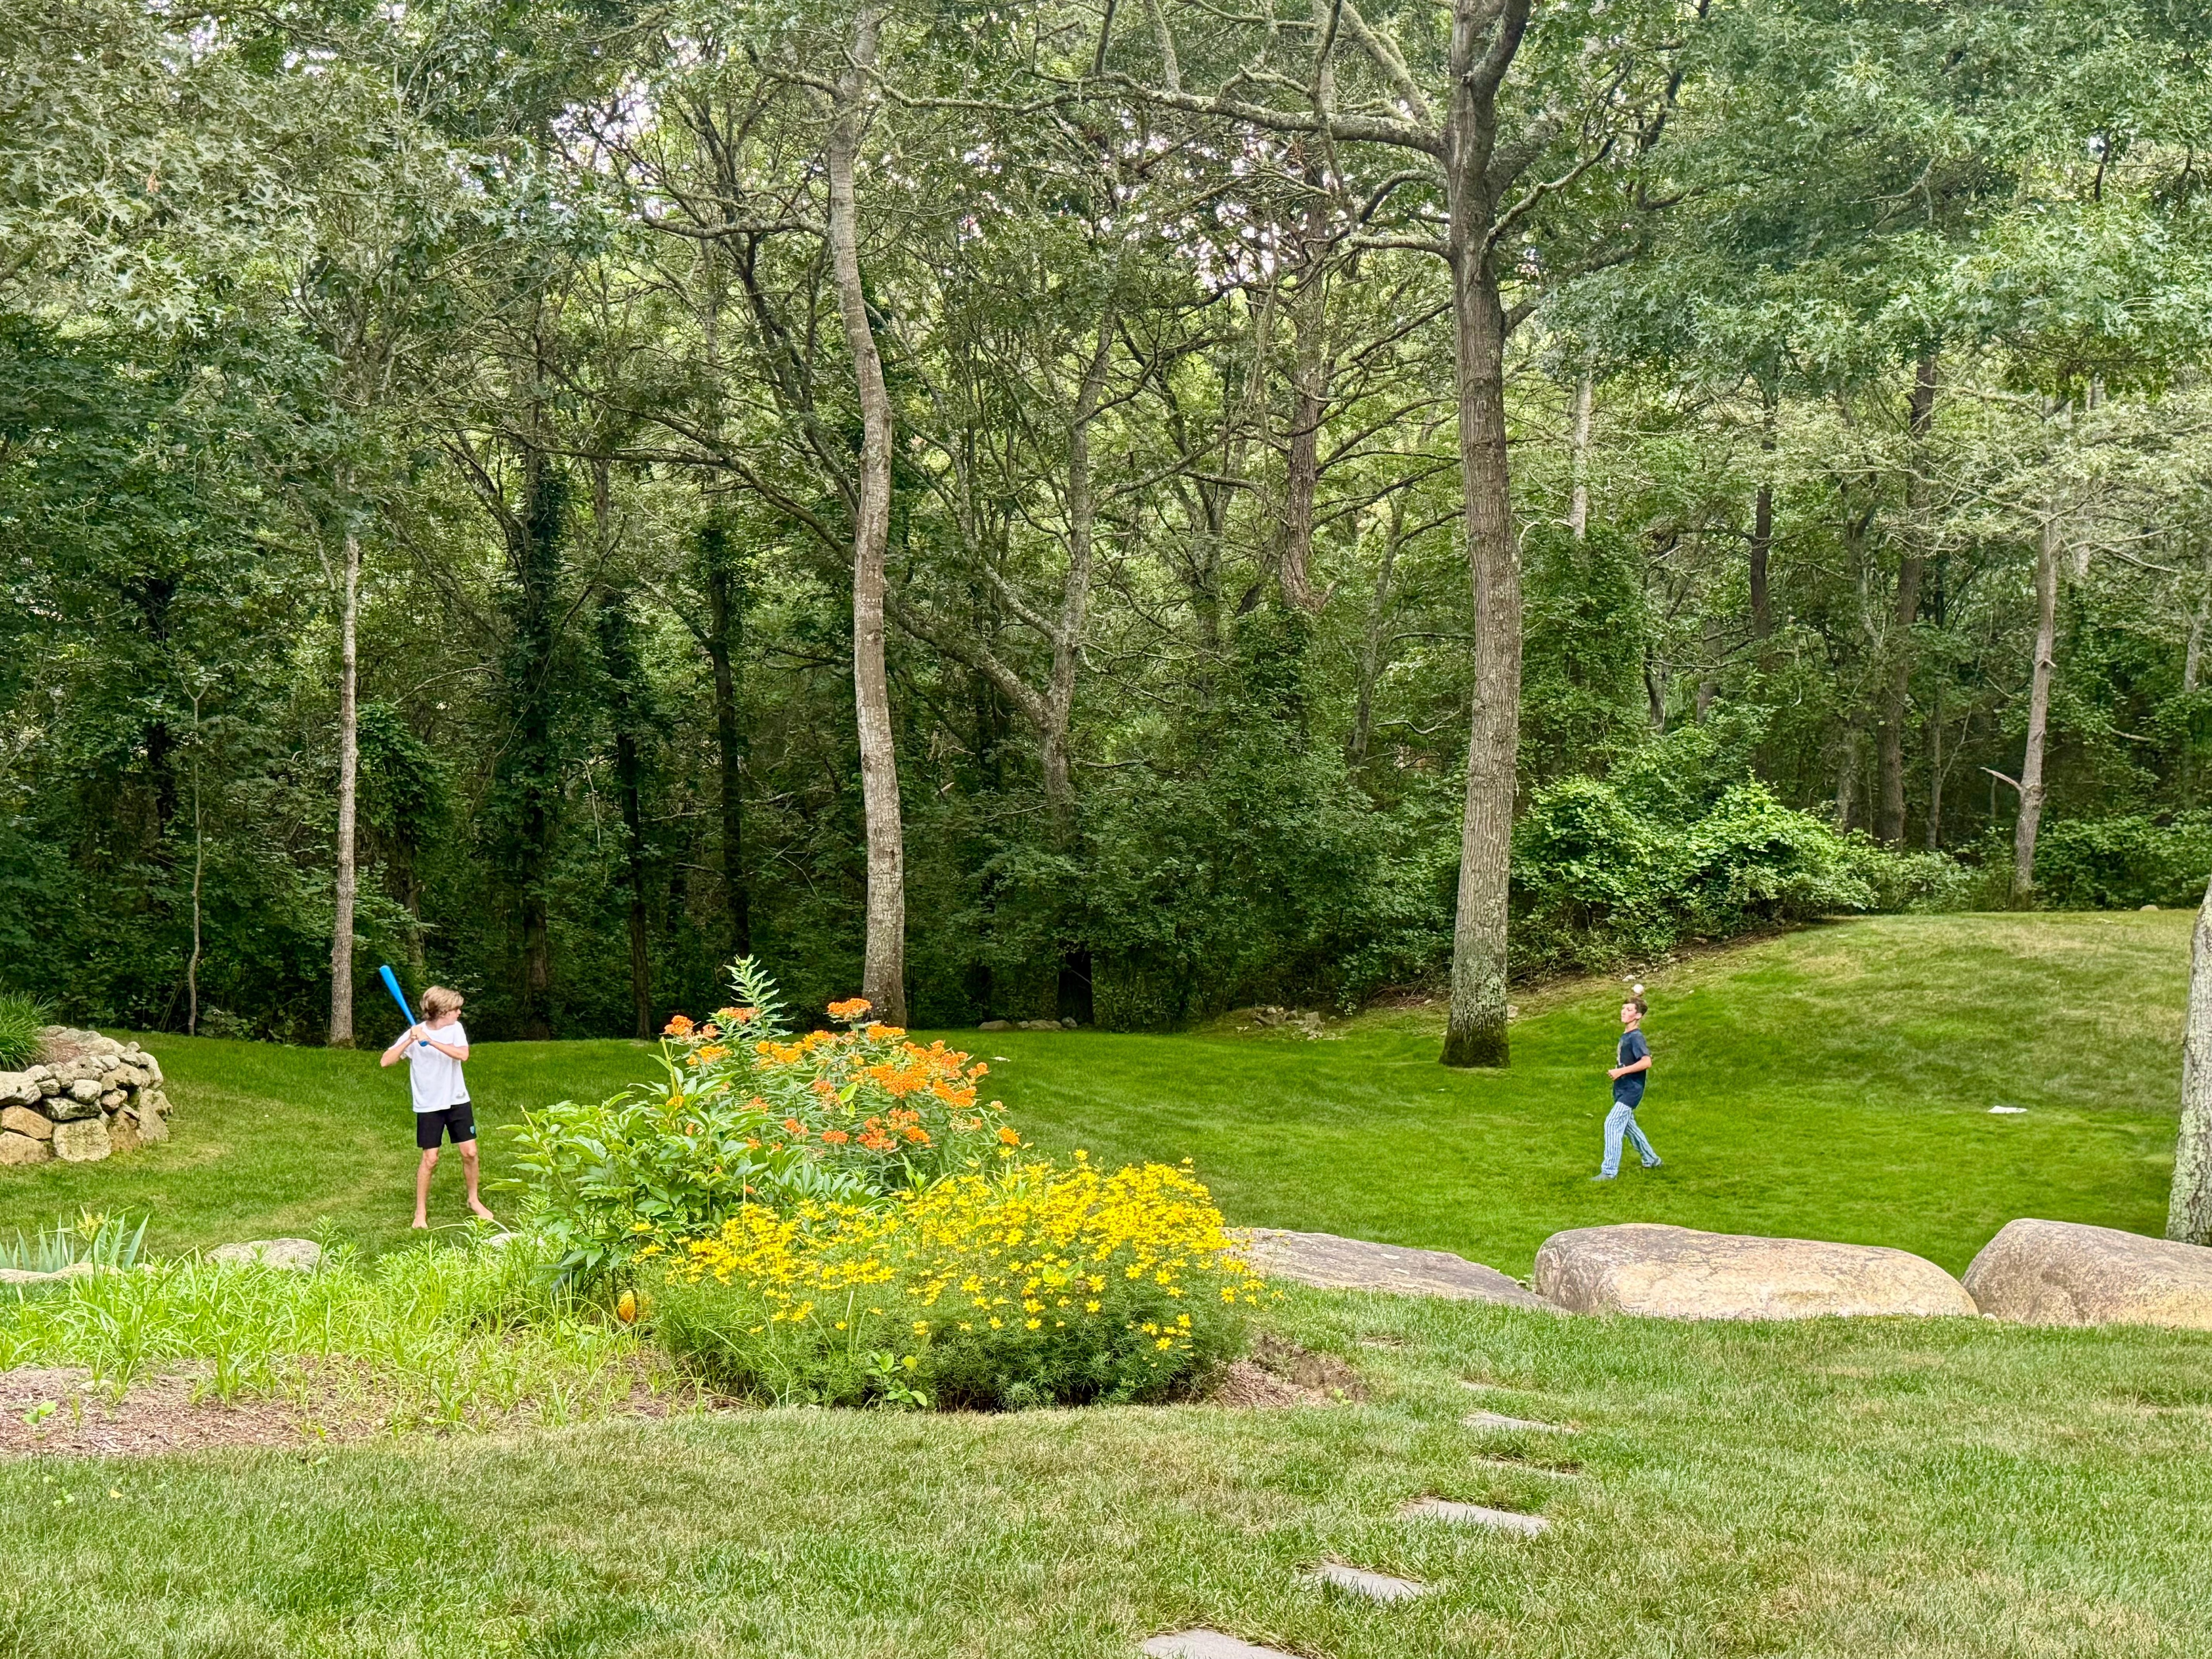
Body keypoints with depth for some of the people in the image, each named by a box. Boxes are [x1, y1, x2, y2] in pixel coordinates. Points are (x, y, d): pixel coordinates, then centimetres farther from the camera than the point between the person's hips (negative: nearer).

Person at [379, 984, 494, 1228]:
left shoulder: (455, 1029, -3)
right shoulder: (414, 1034, -10)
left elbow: (463, 1055, -21)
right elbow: (386, 1061, -16)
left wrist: (431, 1041, -29)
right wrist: (410, 1041, -29)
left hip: (458, 1101, 3)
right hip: (429, 1105, -3)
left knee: (470, 1152, 3)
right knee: (430, 1159, -2)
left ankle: (474, 1200, 24)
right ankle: (421, 1211, 12)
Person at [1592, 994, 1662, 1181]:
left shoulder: (1635, 1037, -17)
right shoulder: (1625, 1036, 11)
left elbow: (1646, 1062, -29)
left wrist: (1621, 1071, -27)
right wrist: (1616, 1072, 11)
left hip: (1631, 1090, -10)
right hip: (1622, 1090, 10)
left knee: (1612, 1124, -17)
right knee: (1628, 1125, 22)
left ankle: (1609, 1171, -16)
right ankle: (1651, 1160, 38)